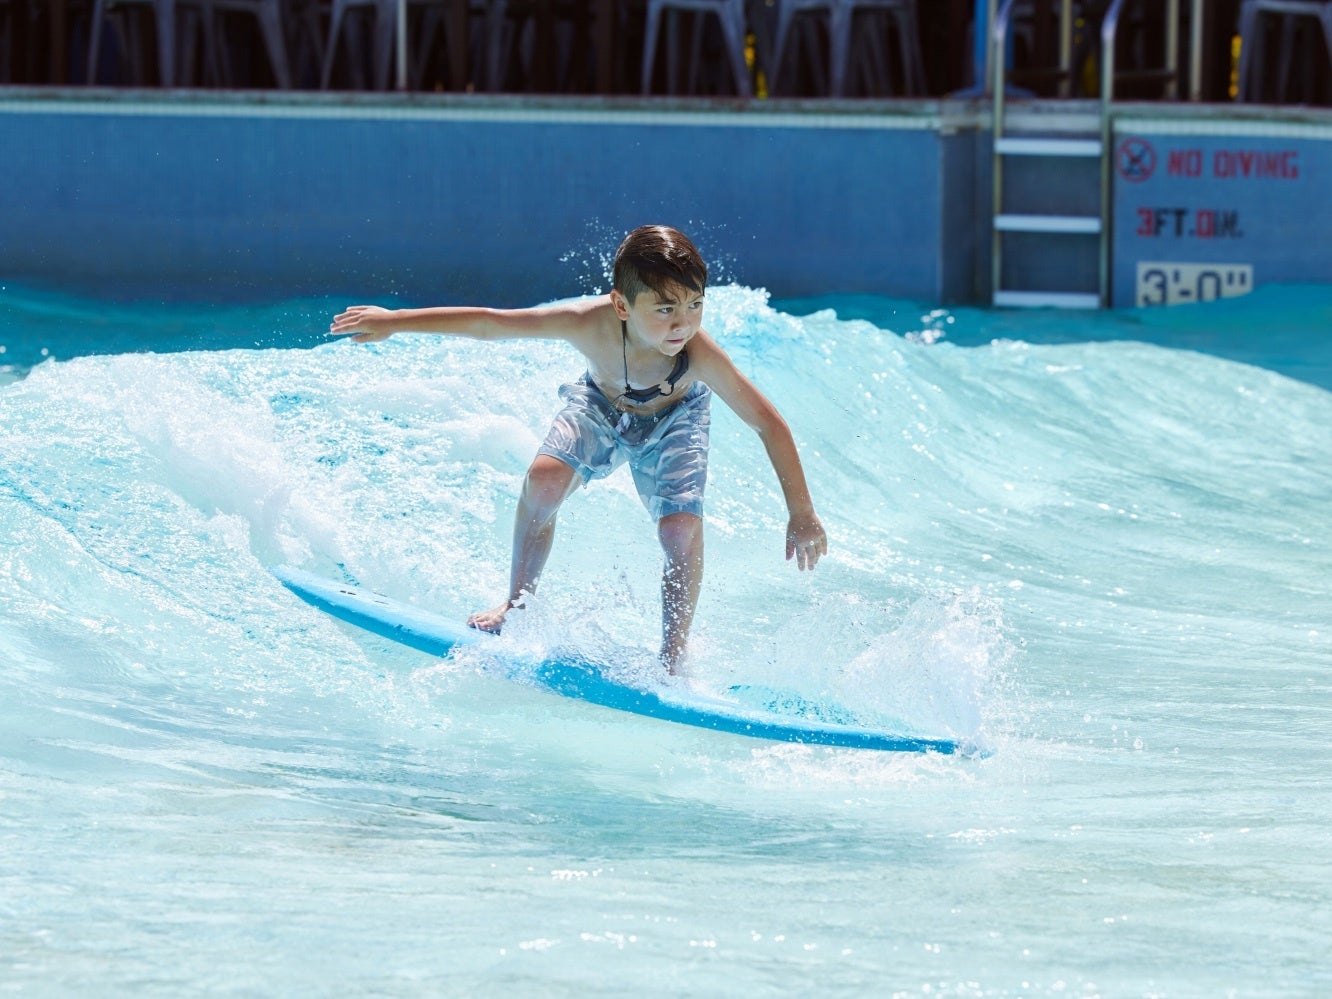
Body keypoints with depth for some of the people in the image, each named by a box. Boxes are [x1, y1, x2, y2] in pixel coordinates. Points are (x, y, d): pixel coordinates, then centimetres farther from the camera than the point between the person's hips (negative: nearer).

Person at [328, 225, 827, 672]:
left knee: (682, 529, -18)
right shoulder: (592, 324, -39)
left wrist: (801, 515, -30)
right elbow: (491, 324, -29)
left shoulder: (700, 355, -42)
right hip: (601, 407, 1)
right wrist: (394, 321, -23)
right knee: (544, 480, -21)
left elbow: (770, 424, -33)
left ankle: (672, 658, 1)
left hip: (671, 423, -1)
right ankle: (516, 604, 3)